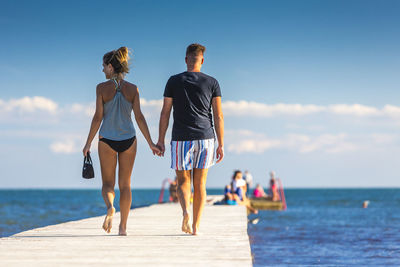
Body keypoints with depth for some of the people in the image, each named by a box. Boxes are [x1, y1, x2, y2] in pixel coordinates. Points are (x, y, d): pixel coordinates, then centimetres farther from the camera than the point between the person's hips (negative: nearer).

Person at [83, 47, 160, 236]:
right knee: (125, 184, 11)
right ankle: (123, 226, 9)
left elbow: (98, 117, -8)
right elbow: (139, 117, -5)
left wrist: (88, 143, -2)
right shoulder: (132, 89, -1)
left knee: (107, 183, 9)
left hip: (107, 139, -2)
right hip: (128, 139, 2)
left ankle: (110, 207, -24)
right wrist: (151, 143, -1)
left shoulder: (102, 88, -7)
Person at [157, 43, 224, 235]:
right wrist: (221, 144, 3)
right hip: (205, 139, 1)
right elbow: (218, 116, 0)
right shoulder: (212, 83, 3)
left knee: (183, 181, 7)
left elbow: (165, 113, 1)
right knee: (200, 183, 9)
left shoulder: (174, 82, 2)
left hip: (181, 139, -1)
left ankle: (185, 211, -22)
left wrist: (161, 140, 7)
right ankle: (196, 226, 9)